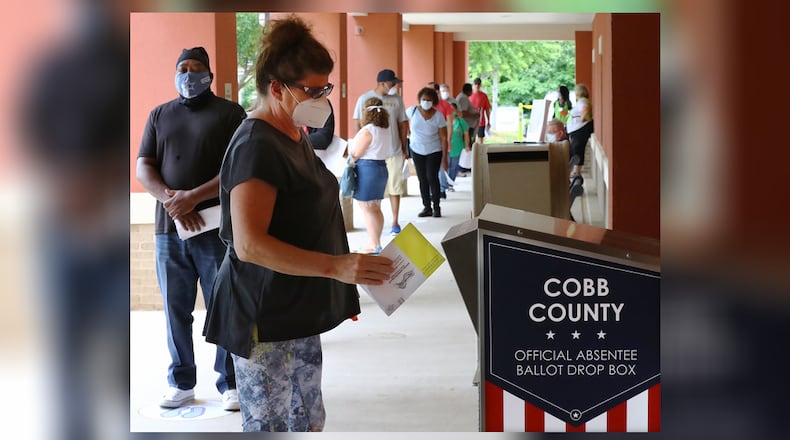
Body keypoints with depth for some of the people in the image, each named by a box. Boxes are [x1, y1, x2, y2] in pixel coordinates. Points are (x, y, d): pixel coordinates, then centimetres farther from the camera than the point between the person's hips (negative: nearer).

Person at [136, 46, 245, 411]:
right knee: (175, 310, 7)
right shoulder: (159, 115, 14)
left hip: (218, 229, -3)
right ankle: (181, 382, 18)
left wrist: (193, 197, -16)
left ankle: (230, 383, 11)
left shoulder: (230, 113, 3)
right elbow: (143, 169, 8)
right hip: (169, 230, 3)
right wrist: (171, 201, -11)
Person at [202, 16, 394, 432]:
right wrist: (336, 266, -35)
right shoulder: (257, 146, -20)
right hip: (264, 320, -10)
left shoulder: (294, 135, 11)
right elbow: (249, 244, -29)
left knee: (308, 420, 15)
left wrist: (341, 286, 24)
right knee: (267, 425, -2)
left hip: (297, 311, 10)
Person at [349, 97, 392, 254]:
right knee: (376, 208, 15)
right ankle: (377, 243, 21)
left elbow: (356, 154, -15)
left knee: (367, 209, -2)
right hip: (382, 166, 9)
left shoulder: (367, 131, -16)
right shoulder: (386, 130, 9)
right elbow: (385, 151, 11)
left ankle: (375, 245, -2)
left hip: (367, 169, -9)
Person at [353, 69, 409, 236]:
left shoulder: (397, 99, 4)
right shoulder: (364, 99, -2)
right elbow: (358, 125, 1)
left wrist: (404, 149, 8)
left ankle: (395, 222, 13)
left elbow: (402, 124, 10)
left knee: (395, 187, 4)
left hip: (394, 151, 2)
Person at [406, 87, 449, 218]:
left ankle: (436, 207, 1)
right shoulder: (412, 111, -10)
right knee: (422, 180, 6)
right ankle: (427, 208, 14)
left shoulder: (438, 116, -14)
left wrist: (444, 158, -14)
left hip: (434, 151, -3)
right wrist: (409, 135, 17)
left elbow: (443, 138, -12)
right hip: (417, 151, 3)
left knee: (432, 177, -12)